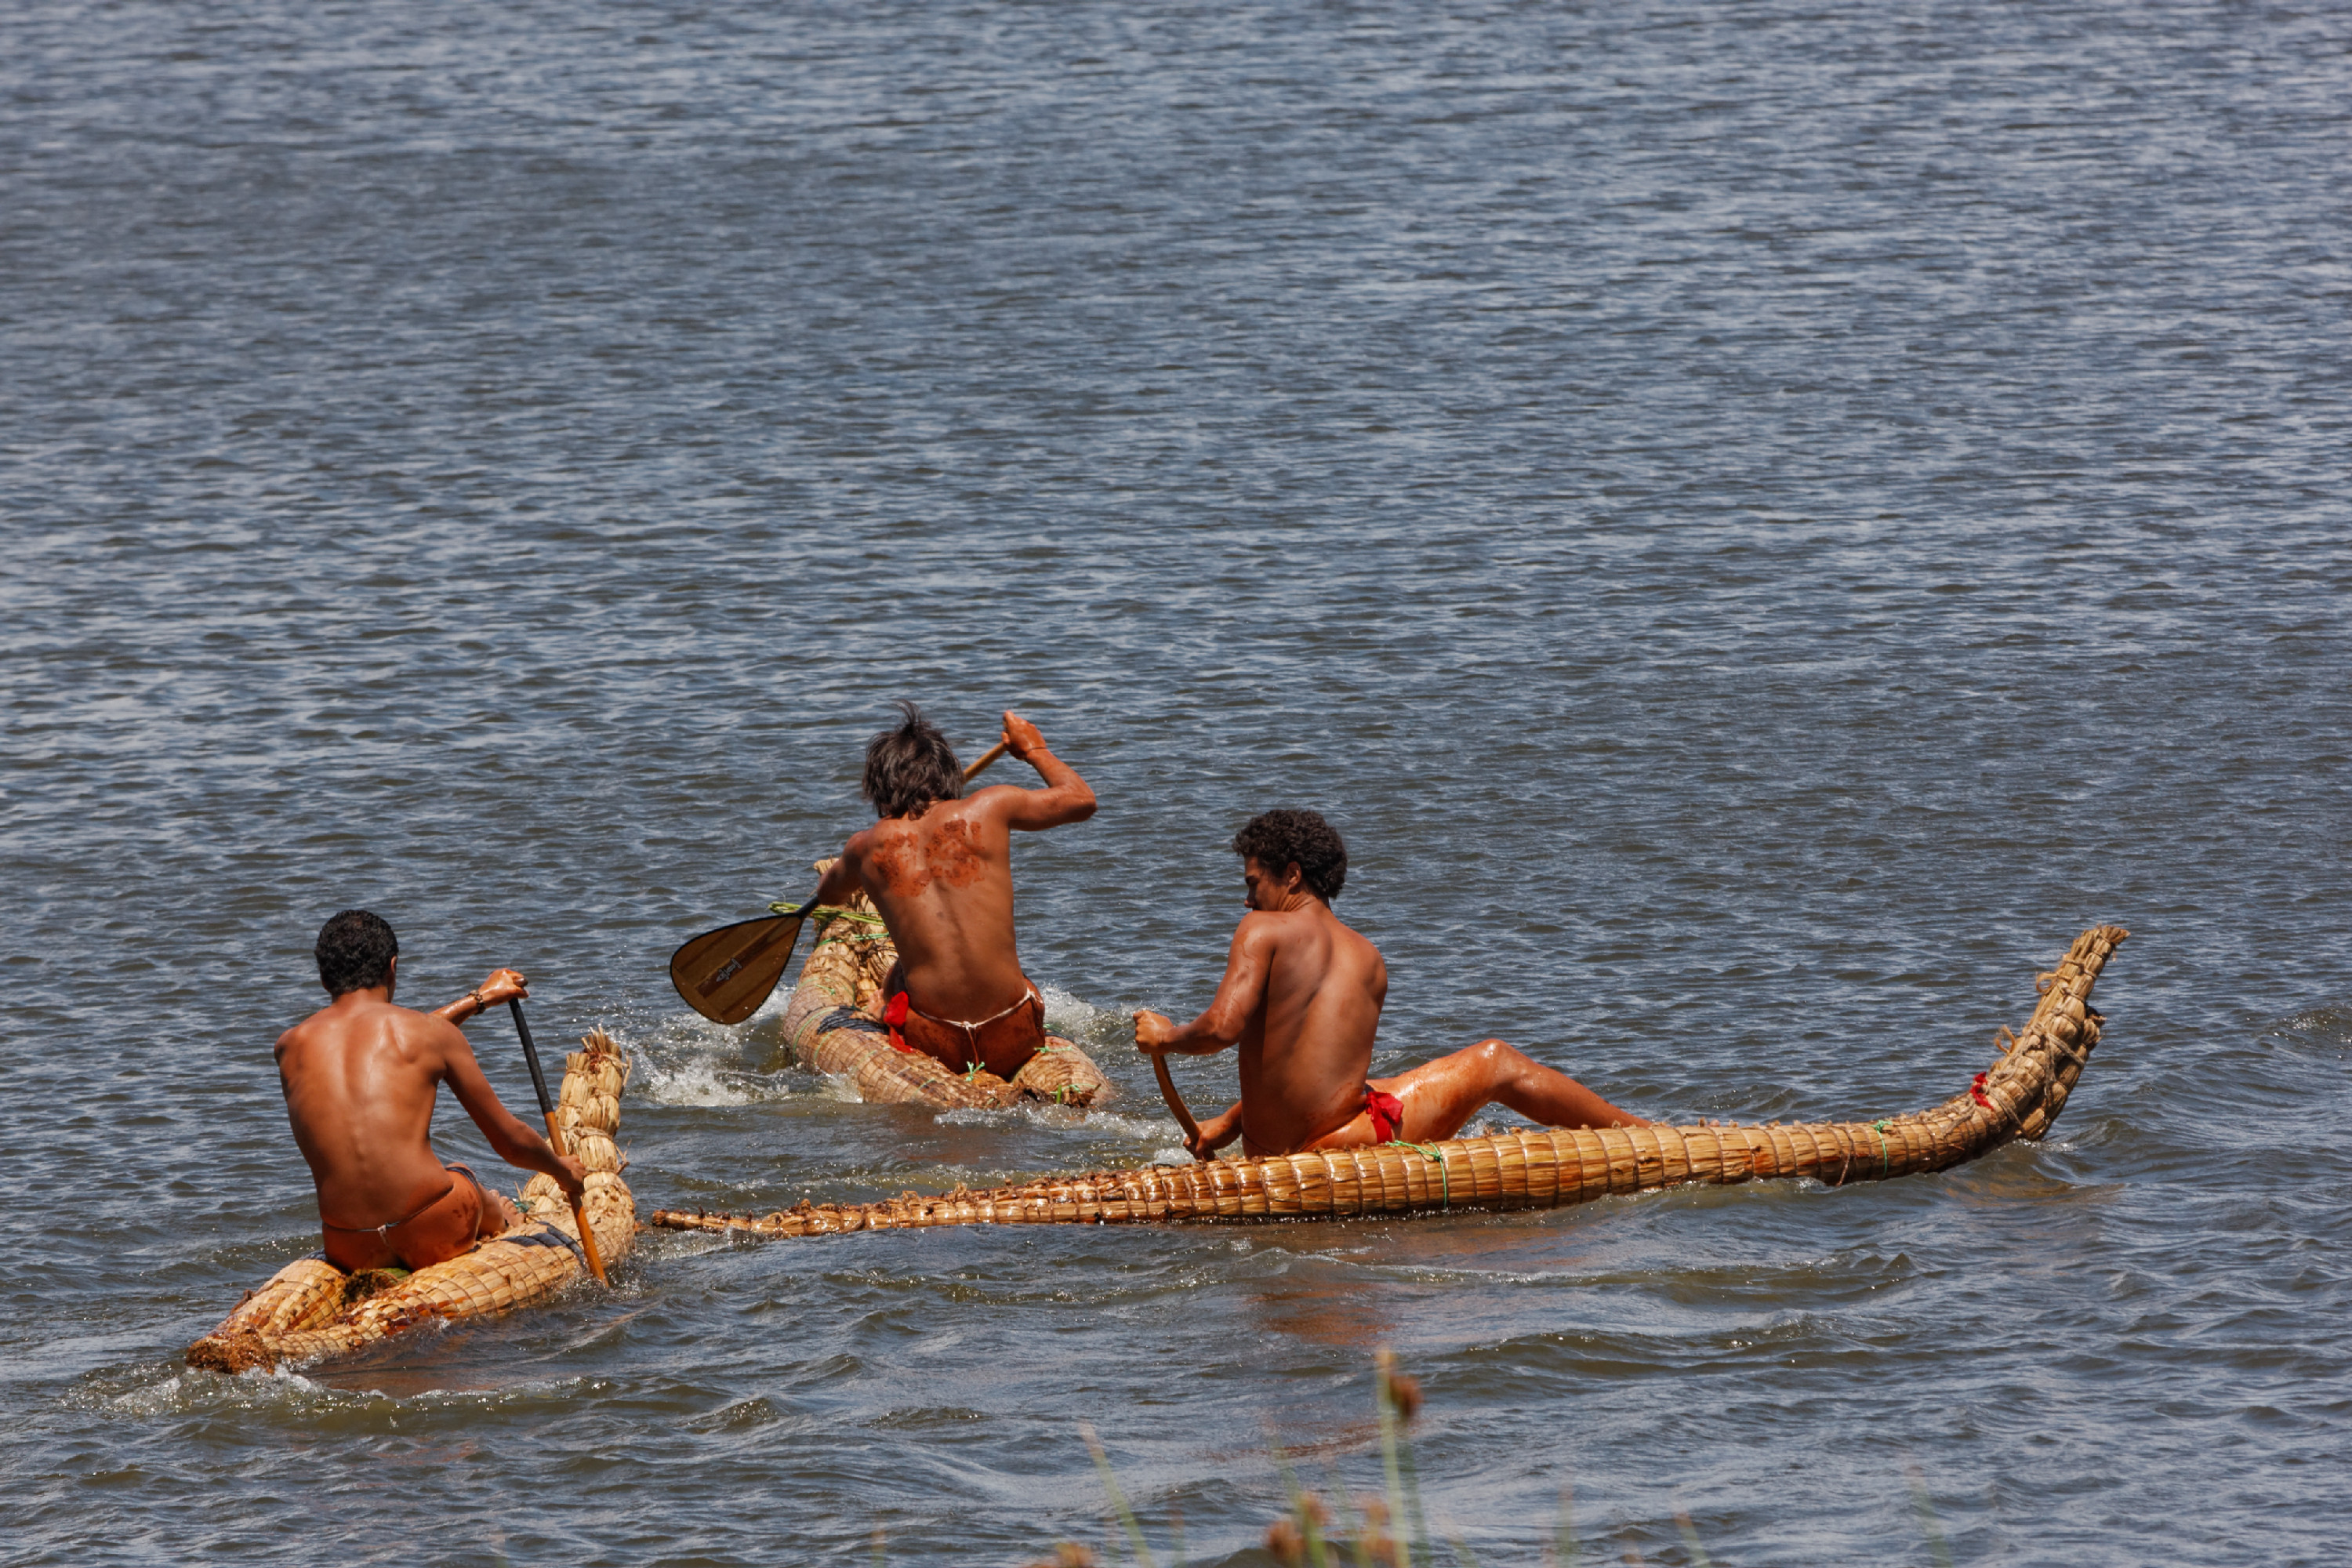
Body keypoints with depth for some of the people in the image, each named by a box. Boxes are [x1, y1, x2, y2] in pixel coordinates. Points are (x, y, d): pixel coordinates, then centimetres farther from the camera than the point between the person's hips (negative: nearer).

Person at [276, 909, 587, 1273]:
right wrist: (563, 1169, 30)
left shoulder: (290, 1047, 9)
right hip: (433, 1235, -2)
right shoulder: (432, 1035, -1)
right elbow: (512, 1143, 8)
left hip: (350, 1252, 2)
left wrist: (477, 999, 43)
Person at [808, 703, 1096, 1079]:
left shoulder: (868, 848, 3)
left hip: (933, 1046, 0)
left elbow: (827, 894, 28)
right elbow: (1081, 800, 15)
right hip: (1014, 1044, 0)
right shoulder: (989, 809, -2)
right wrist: (1033, 749, 33)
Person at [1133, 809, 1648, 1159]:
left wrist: (1166, 1035, 4)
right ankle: (1646, 1138, 25)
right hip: (1337, 1139, 1)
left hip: (1266, 1153, 0)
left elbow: (1223, 1027, -16)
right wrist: (1230, 1121, 25)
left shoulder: (1264, 930, -2)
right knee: (1495, 1064, 20)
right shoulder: (1368, 960, 13)